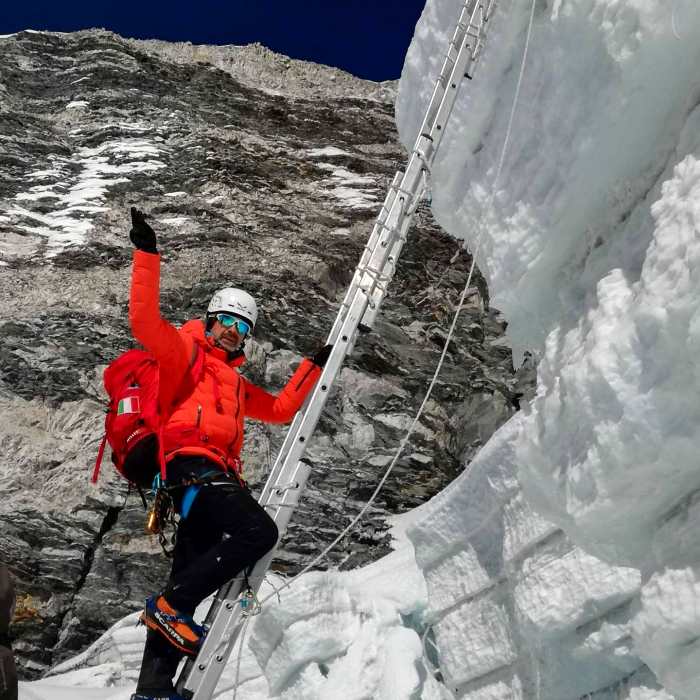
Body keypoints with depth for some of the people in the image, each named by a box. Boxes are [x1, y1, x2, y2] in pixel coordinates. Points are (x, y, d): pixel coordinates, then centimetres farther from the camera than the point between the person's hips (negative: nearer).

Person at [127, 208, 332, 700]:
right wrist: (147, 255, -10)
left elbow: (281, 408, 39)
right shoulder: (185, 351, 11)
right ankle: (170, 606, -20)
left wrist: (314, 367, 35)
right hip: (192, 464, -8)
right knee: (258, 531, -28)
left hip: (213, 477, 8)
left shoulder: (236, 384, 33)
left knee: (185, 585, 3)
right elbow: (145, 319, -5)